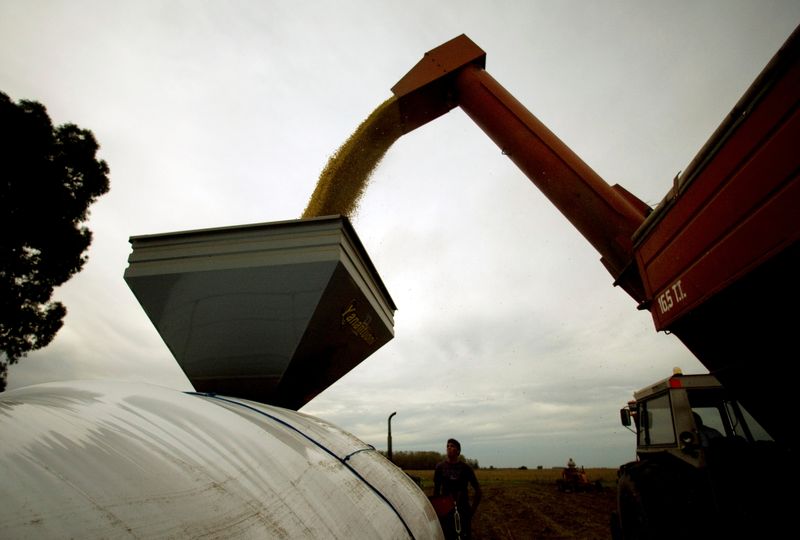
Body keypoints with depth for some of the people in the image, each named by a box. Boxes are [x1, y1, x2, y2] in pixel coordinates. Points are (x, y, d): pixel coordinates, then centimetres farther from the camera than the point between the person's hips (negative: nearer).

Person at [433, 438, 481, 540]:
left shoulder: (465, 467, -2)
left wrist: (473, 508, 0)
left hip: (463, 509, -1)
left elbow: (477, 490, 5)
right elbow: (436, 489, 8)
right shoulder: (440, 467, 1)